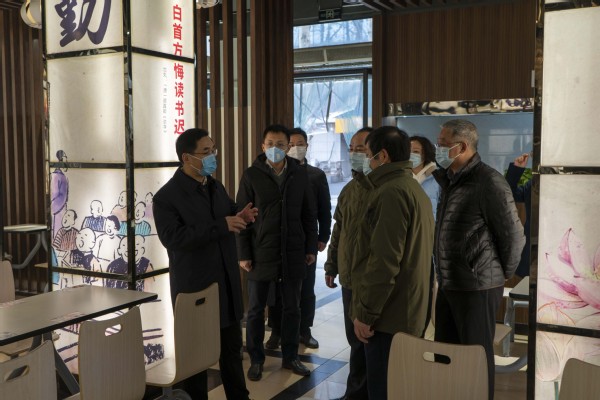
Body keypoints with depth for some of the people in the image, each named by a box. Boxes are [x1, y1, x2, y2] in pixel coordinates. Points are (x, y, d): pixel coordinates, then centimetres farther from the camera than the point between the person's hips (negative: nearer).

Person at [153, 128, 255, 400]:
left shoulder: (216, 187, 8)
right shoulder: (166, 197, -15)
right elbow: (173, 238, -27)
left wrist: (241, 217, -6)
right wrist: (222, 225, -29)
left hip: (227, 282, 7)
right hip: (195, 286, -7)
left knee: (232, 346, 20)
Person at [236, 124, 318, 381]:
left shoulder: (300, 174, 4)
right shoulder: (251, 176, -3)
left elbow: (309, 214, 8)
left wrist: (310, 247, 5)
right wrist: (243, 254, -7)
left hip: (293, 254, 2)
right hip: (261, 254, -2)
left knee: (292, 308, 11)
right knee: (256, 310, 8)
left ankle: (290, 356, 27)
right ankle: (256, 359, 23)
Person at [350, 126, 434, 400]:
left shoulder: (391, 192, -17)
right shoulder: (415, 190, 15)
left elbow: (384, 261, -23)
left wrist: (365, 313, -17)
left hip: (389, 313, -10)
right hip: (406, 310, 10)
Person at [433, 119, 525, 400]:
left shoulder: (487, 181, -15)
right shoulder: (450, 180, 10)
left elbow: (513, 235, -12)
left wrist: (502, 274, -2)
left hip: (476, 287, -8)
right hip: (448, 284, 8)